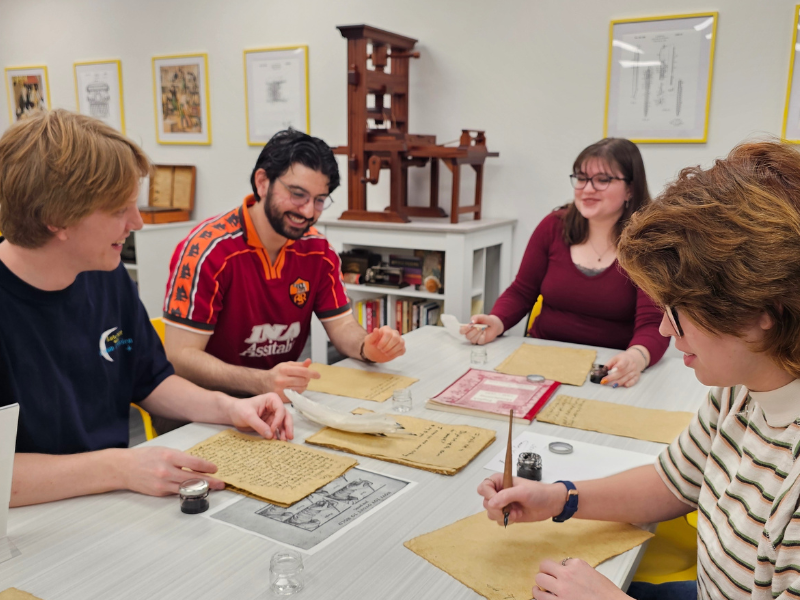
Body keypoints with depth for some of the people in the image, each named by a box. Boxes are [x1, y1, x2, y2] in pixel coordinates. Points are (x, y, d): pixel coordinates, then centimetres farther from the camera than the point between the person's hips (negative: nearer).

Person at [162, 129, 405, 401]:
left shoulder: (318, 249, 2)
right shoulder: (209, 248, -17)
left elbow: (342, 325, 8)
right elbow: (180, 356, -20)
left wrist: (367, 347, -16)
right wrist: (263, 382, -35)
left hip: (285, 399, 6)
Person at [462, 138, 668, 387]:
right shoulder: (554, 225, 2)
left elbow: (653, 325, -15)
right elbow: (521, 292, 7)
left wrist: (637, 357, -38)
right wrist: (496, 322, -15)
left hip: (610, 374, -1)